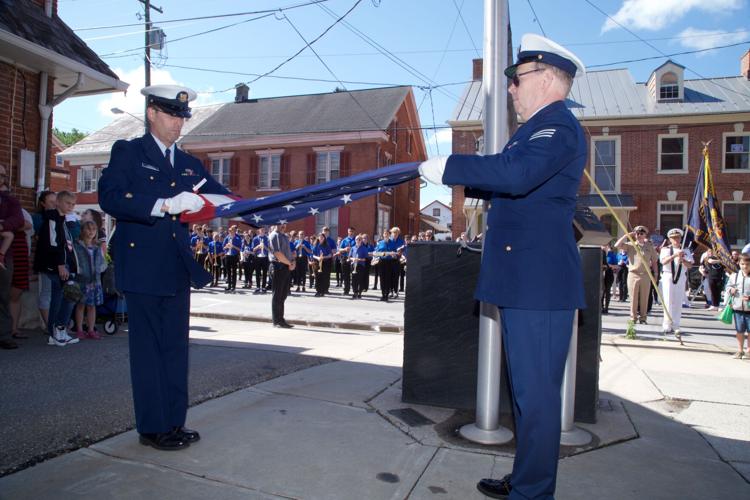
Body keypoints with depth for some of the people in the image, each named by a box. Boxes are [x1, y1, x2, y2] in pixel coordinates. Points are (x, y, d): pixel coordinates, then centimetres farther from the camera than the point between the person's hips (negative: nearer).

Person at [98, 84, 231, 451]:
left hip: (177, 269, 6)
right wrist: (165, 205, -24)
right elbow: (109, 197, -14)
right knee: (148, 349, 0)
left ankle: (174, 422, 21)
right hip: (142, 266, -6)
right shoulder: (127, 152, 1)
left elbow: (221, 198, 11)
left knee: (176, 348, 10)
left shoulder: (190, 164, 17)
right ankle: (152, 428, 12)